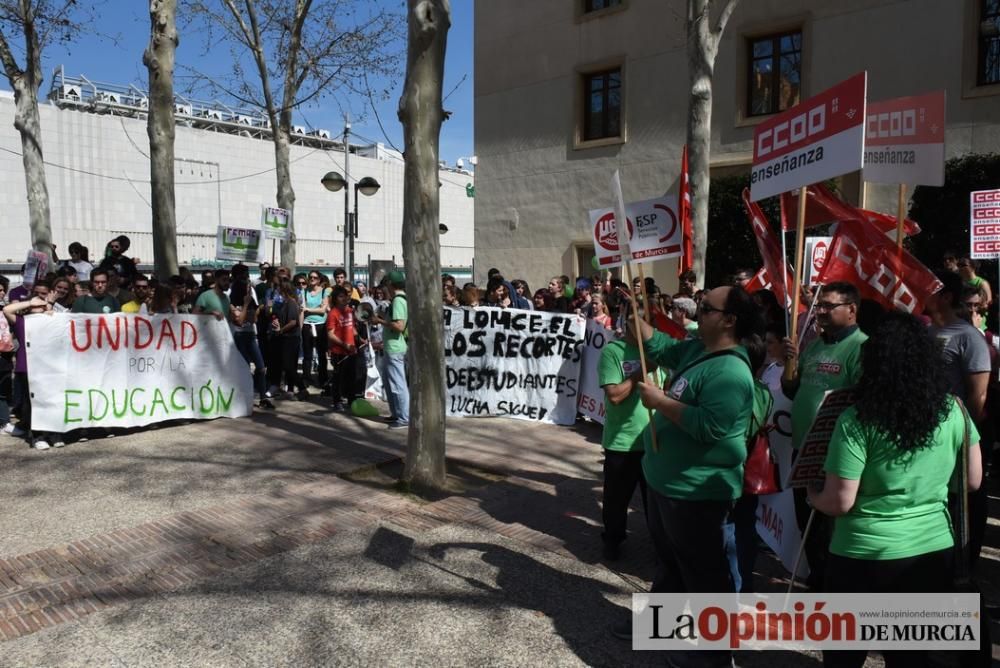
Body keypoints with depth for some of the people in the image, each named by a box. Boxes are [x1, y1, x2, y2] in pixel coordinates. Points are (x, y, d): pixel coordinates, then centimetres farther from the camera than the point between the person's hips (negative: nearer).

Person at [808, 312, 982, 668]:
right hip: (934, 552, 4)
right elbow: (973, 481, 9)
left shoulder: (857, 420, -18)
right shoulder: (954, 410, -3)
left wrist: (811, 494, 3)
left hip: (865, 557, -4)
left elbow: (839, 503, -17)